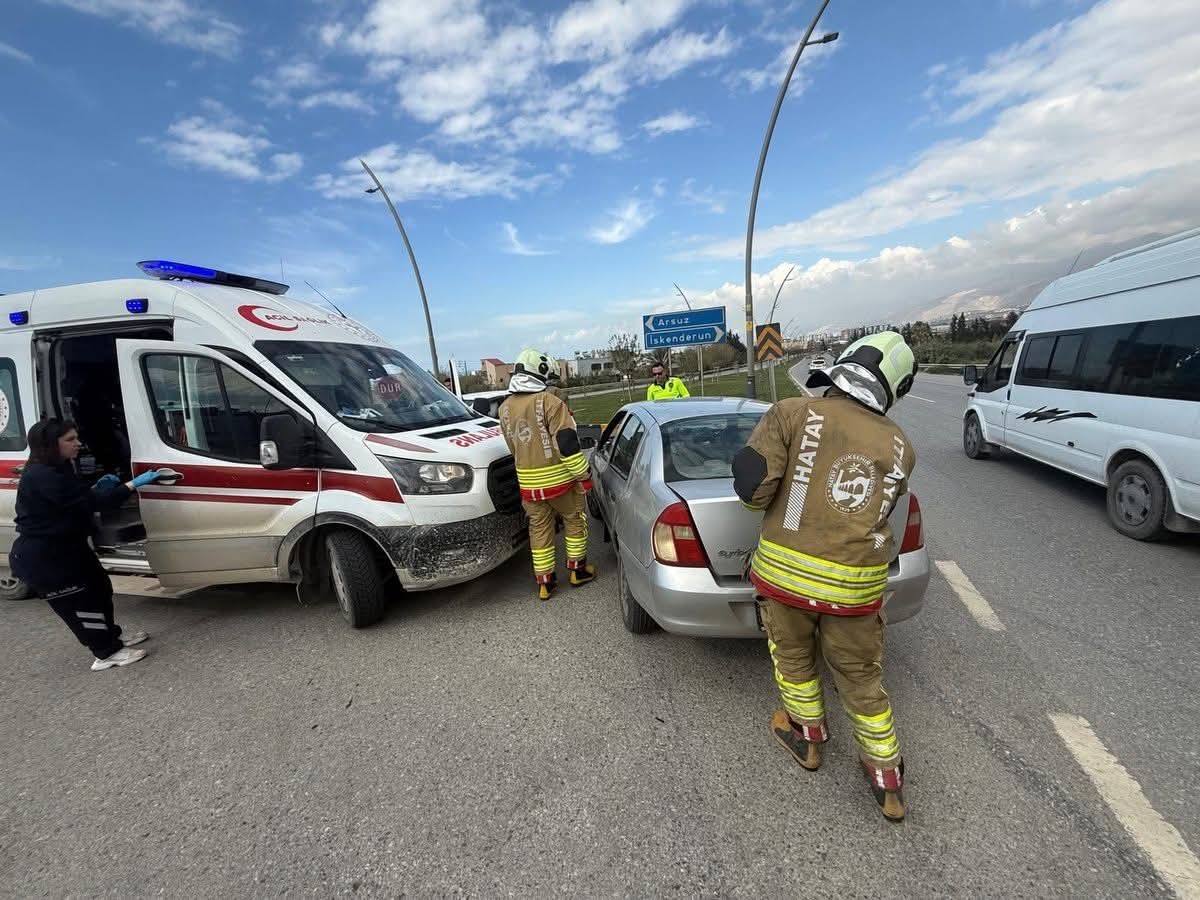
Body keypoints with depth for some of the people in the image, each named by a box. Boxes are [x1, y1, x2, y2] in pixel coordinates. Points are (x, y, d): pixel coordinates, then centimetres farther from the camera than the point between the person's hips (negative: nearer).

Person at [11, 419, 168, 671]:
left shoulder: (54, 470, 8)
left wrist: (97, 488, 0)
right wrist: (133, 484, -30)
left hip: (66, 548, 10)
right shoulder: (42, 477, -27)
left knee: (100, 588, 19)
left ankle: (112, 636, 35)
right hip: (42, 558, -10)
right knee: (79, 602, -1)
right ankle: (108, 653, 10)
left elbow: (73, 501, 16)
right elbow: (91, 502, -30)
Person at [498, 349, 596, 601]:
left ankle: (544, 583, 19)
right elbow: (567, 442, -19)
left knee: (539, 530, 14)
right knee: (574, 522, 16)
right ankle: (577, 570, 26)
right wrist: (583, 473, -12)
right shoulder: (548, 401, -16)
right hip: (559, 479, -5)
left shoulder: (505, 407, 5)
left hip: (528, 483, 5)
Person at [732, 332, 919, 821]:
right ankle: (888, 783, 40)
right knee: (861, 679, 24)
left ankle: (808, 737, 48)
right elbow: (878, 506, 12)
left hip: (785, 571, -2)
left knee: (793, 657, 25)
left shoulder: (791, 413, -11)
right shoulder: (900, 447, 3)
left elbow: (752, 485, -16)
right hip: (857, 585, 3)